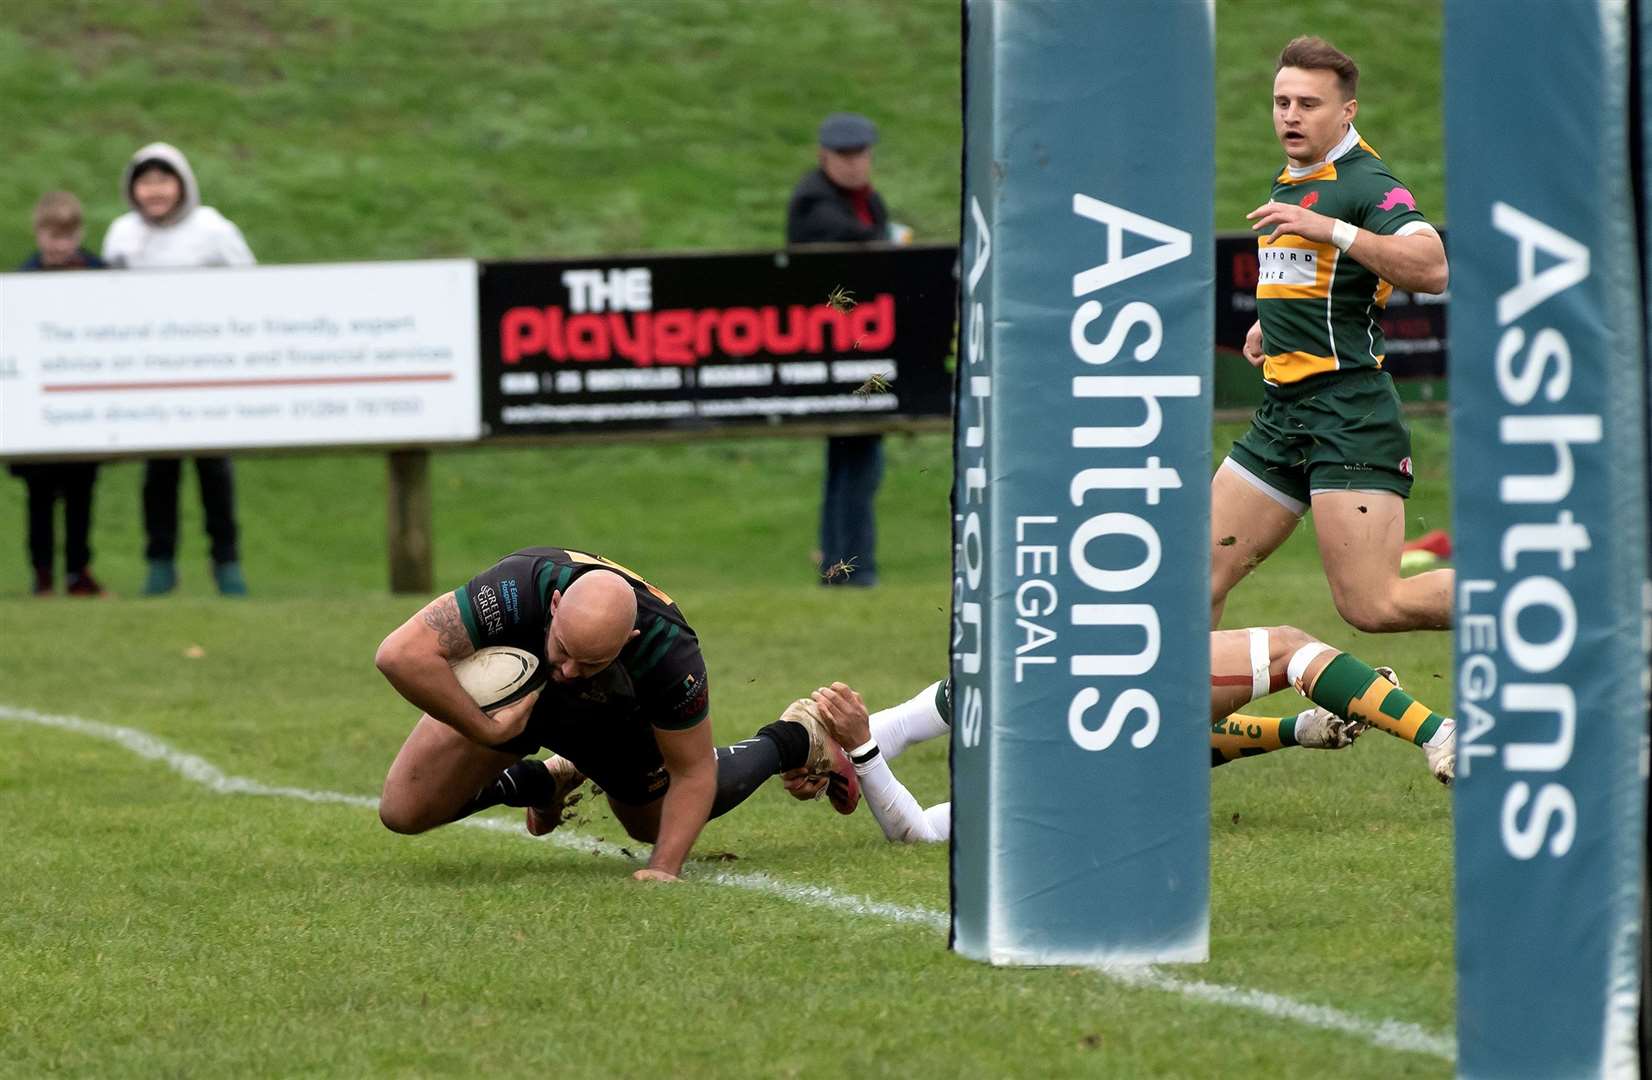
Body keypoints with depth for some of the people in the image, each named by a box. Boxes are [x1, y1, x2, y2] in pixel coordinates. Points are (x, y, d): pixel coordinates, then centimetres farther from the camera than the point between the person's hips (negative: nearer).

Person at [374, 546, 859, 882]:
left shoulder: (670, 655, -41)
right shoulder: (519, 587, -47)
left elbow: (692, 774, -25)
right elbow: (401, 653, -53)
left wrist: (664, 869, -35)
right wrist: (487, 731, -49)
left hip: (616, 725, 0)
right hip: (503, 699, 0)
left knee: (658, 822, 24)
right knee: (402, 812, -7)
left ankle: (794, 739, 45)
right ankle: (539, 783, 21)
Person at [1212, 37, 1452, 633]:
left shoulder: (1367, 183, -11)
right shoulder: (1288, 182, 17)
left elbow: (1431, 268, -28)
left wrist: (1331, 229, -33)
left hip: (1350, 416, -9)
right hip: (1283, 411, 9)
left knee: (1372, 607, -14)